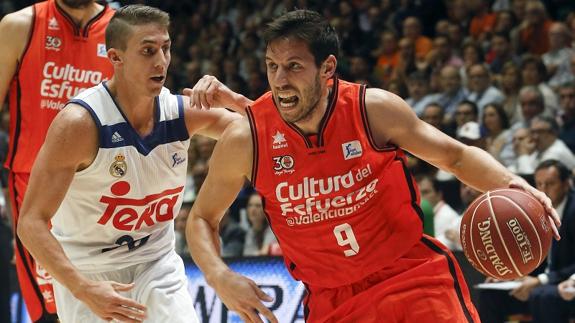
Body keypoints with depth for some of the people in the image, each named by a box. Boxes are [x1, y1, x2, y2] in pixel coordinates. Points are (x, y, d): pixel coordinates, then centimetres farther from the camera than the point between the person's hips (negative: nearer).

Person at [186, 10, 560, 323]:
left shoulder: (375, 109, -11)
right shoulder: (245, 140, -10)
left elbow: (456, 156, 3)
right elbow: (202, 219, 5)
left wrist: (509, 183, -17)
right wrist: (220, 277, -15)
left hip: (413, 276, -1)